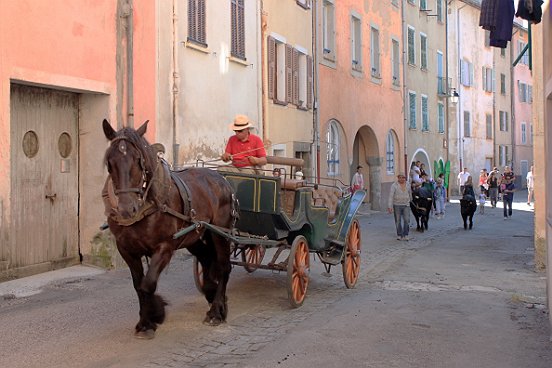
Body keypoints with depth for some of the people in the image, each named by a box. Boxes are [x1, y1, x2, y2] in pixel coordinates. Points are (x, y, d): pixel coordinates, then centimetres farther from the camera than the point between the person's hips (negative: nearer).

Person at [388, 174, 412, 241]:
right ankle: (399, 235, 16)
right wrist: (390, 206, -18)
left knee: (407, 220, -6)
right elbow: (391, 196, -12)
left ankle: (405, 235, 2)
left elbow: (410, 194, 20)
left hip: (406, 205, 2)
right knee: (398, 221, 5)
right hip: (397, 205, -2)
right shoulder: (394, 185, -7)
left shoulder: (408, 185, 5)